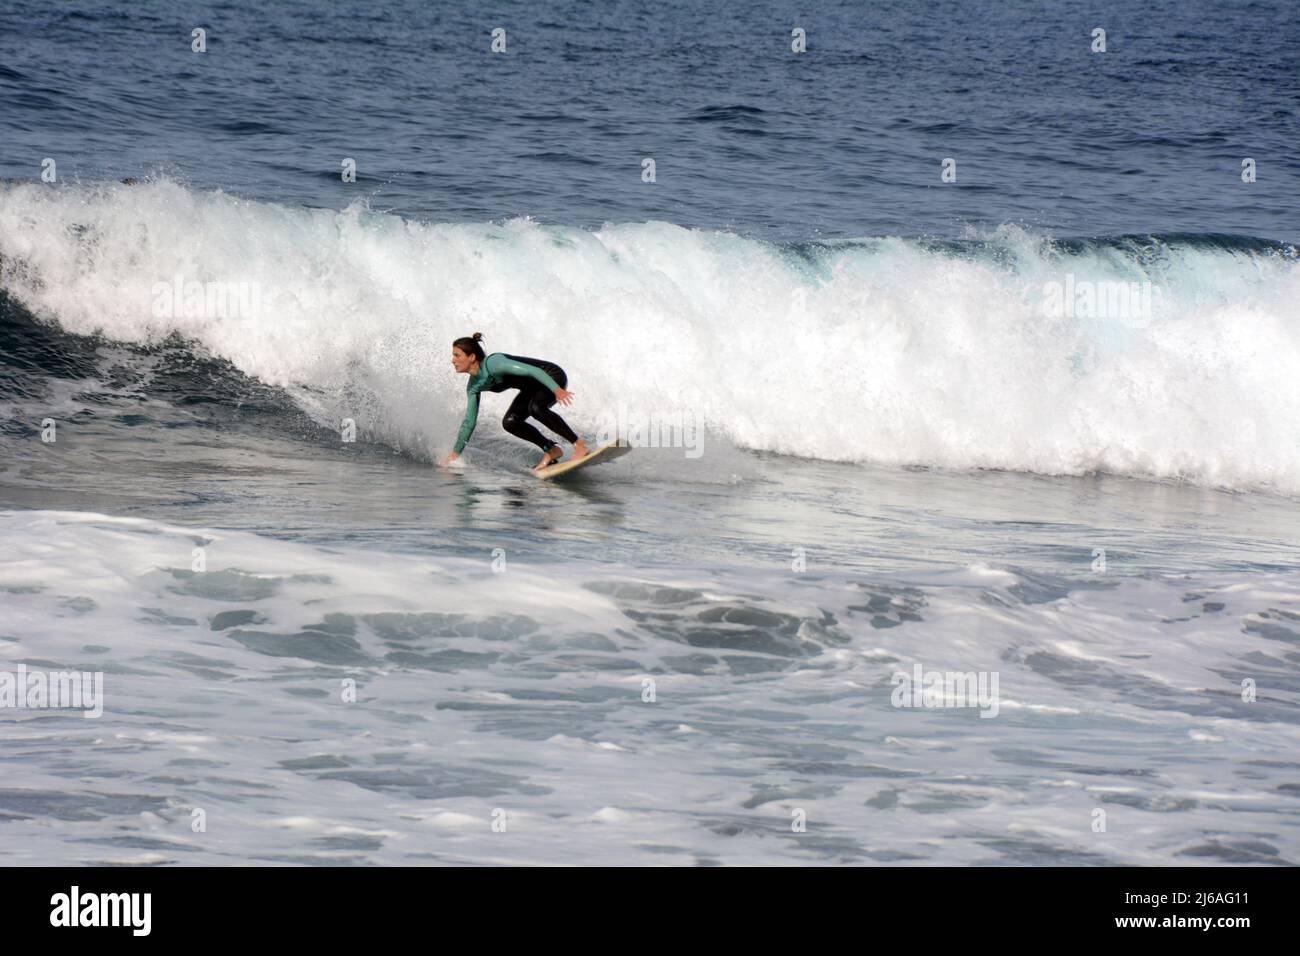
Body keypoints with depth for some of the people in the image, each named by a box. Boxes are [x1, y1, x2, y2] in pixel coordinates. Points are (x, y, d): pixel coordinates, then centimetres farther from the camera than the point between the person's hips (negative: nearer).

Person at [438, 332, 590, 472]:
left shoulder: (493, 363, -28)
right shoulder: (474, 386, -2)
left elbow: (532, 370, -33)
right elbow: (469, 421, 7)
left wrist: (557, 390, -41)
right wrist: (456, 453, 7)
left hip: (552, 377, -8)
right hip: (533, 387, 8)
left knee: (536, 408, -35)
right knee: (509, 423, -7)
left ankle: (579, 445, -28)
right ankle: (551, 450, 5)